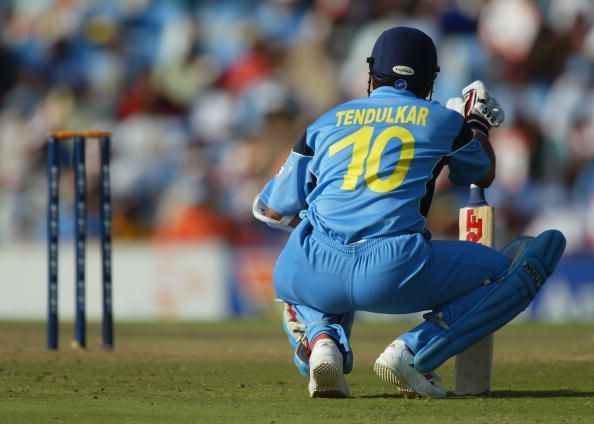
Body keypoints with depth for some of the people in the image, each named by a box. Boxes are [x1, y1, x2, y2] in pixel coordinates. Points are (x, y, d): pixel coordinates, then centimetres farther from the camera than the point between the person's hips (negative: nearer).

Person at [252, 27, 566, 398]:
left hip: (319, 274, 3)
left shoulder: (326, 123, 20)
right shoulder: (444, 121, 15)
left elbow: (273, 211, 23)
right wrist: (477, 122, 55)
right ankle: (413, 353, -4)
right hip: (397, 274, -3)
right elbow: (484, 175, 36)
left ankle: (322, 339, 3)